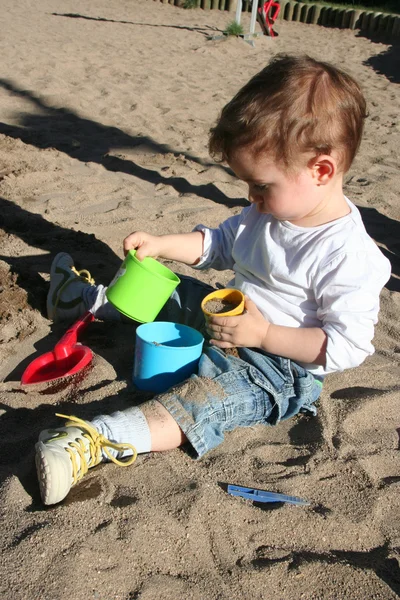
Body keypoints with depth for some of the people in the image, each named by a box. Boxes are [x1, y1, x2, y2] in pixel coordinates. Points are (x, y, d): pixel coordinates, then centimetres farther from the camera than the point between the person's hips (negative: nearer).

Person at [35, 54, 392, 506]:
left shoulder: (350, 257, -27)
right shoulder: (270, 210, -2)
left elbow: (348, 345, -26)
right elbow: (219, 244, 12)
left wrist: (264, 333, -30)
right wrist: (161, 245, -3)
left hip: (280, 365, -9)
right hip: (234, 319, 9)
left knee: (208, 396, -34)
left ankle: (97, 440, -48)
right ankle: (86, 299, 37)